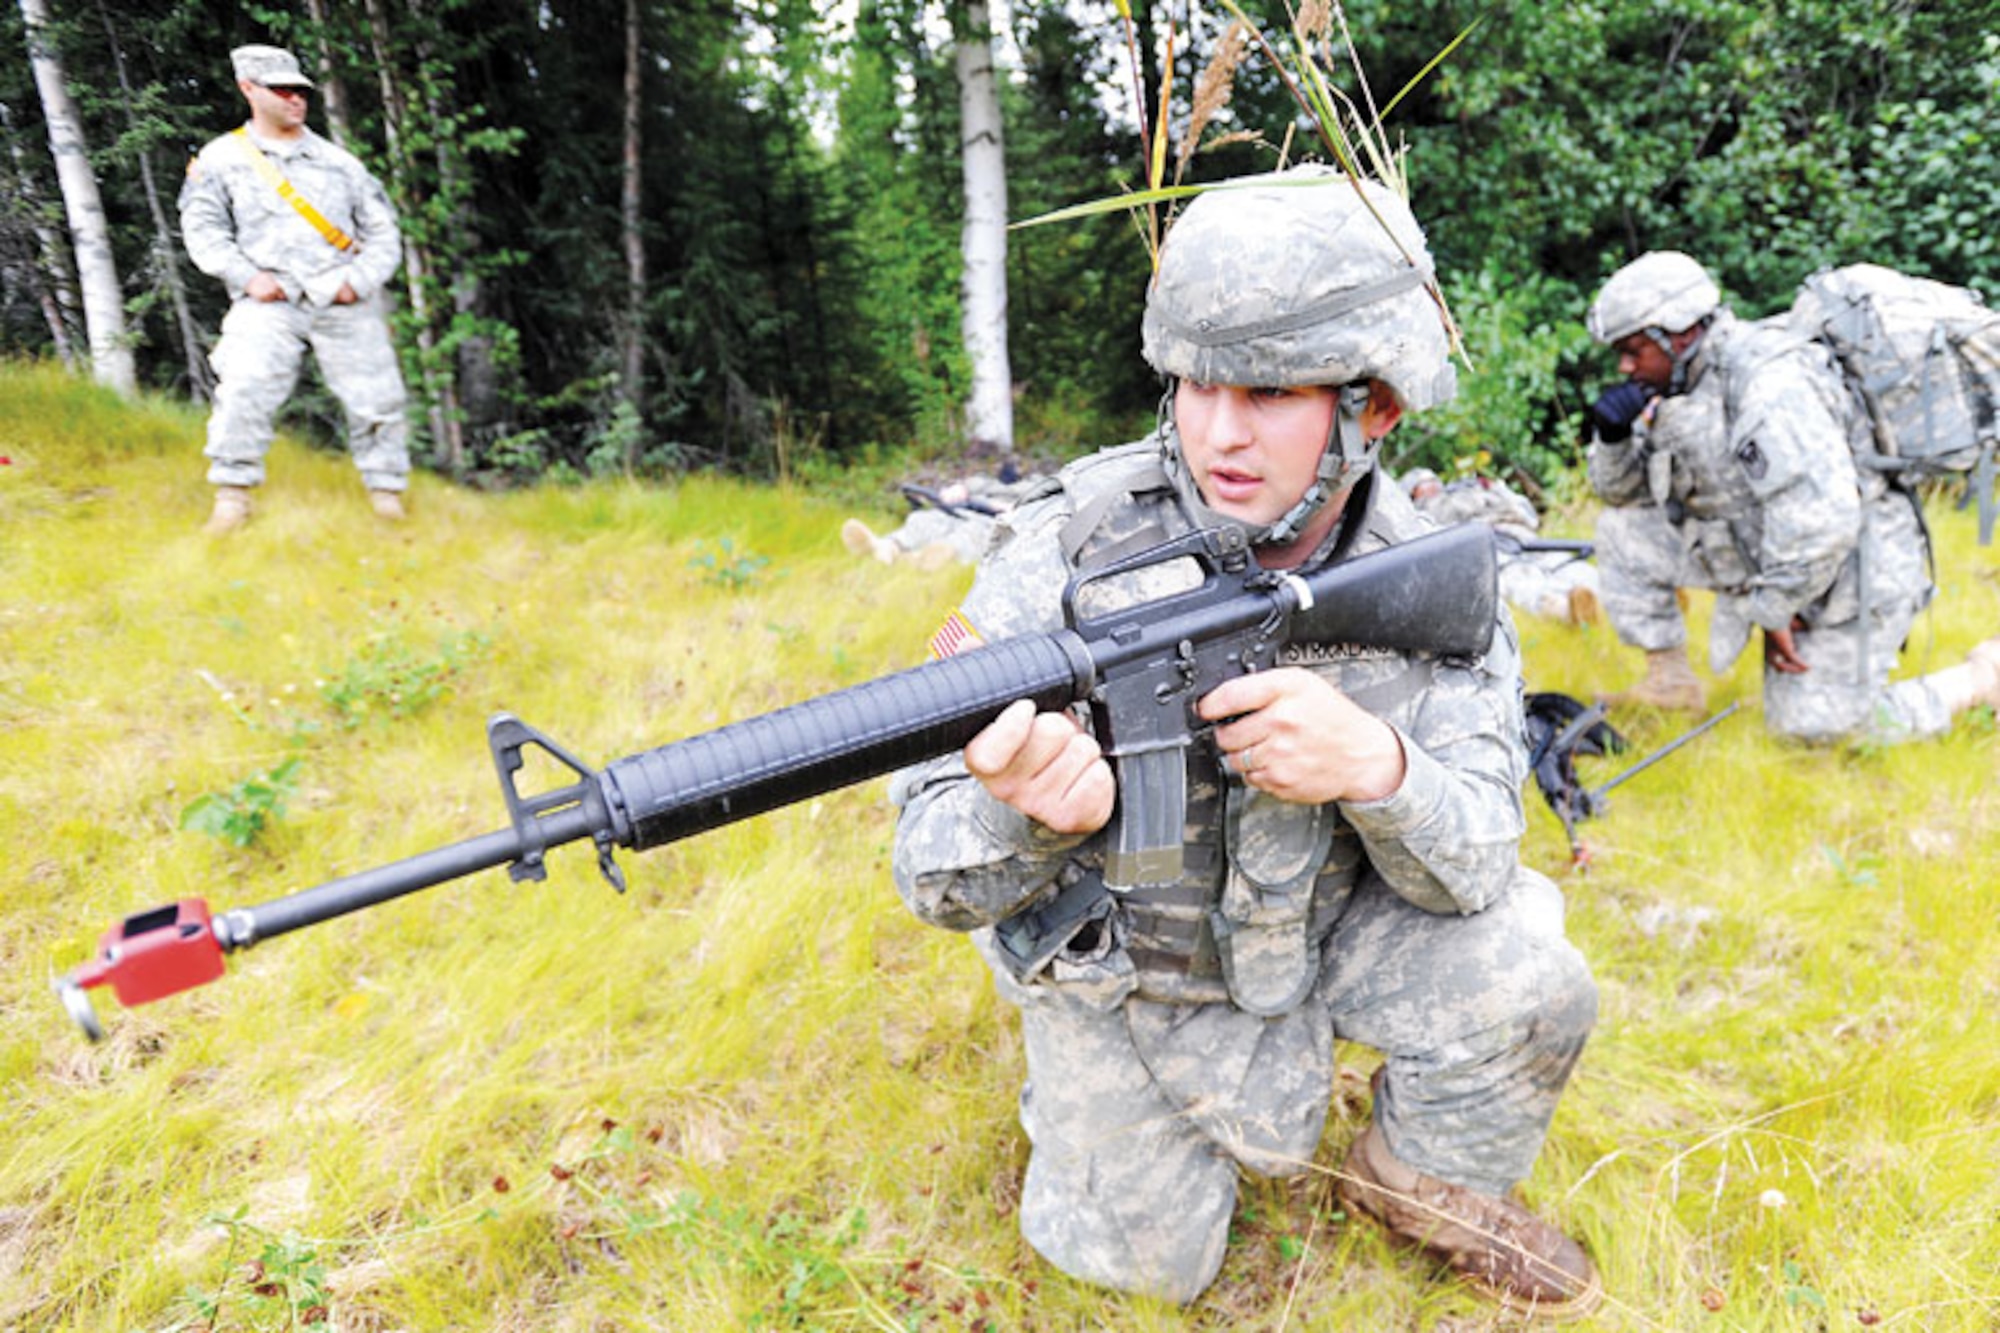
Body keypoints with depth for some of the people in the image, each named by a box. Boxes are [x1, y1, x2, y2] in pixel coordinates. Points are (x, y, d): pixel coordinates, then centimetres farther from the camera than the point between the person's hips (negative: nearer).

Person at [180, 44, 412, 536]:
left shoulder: (339, 161, 17)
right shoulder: (221, 158, 13)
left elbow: (382, 232, 14)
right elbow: (202, 229, 8)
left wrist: (361, 278, -3)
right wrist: (247, 275, -8)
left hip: (346, 302, 2)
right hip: (270, 301, -2)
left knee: (376, 398, -5)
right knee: (244, 390, -20)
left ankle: (388, 498, 7)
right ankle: (233, 495, -10)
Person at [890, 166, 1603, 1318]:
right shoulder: (1070, 547, -27)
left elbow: (1476, 863, -19)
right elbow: (939, 876, -26)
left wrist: (1376, 763, -42)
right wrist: (1023, 813, -51)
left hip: (1322, 925, 2)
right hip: (1110, 953, -1)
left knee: (1524, 980, -22)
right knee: (1152, 1265, 6)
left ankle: (1421, 1184, 11)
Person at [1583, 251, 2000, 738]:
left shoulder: (1768, 384, -27)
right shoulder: (1687, 380, 2)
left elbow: (1822, 520, -33)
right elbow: (1623, 490, 11)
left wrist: (1774, 611, -23)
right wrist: (1612, 436, -10)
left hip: (1847, 567, -8)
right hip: (1768, 555, 8)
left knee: (1815, 726, -6)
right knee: (1623, 529, -3)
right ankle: (1671, 680, 5)